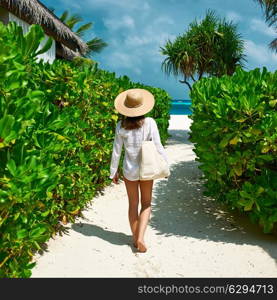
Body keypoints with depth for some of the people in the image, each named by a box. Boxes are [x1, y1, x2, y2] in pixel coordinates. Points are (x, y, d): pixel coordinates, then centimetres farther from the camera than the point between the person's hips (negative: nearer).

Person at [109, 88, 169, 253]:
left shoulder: (121, 126, -9)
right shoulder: (149, 123, -14)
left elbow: (116, 151, -3)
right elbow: (158, 147, -10)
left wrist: (114, 171, 8)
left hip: (129, 170, 1)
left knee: (133, 205, 17)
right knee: (146, 204, 15)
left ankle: (135, 239, 26)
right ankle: (140, 238, 1)